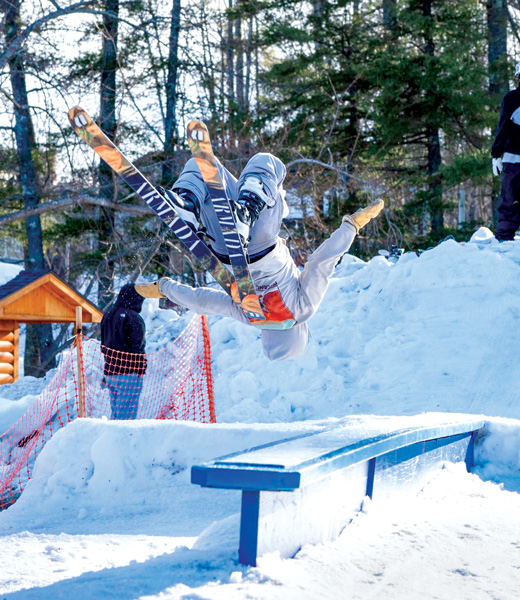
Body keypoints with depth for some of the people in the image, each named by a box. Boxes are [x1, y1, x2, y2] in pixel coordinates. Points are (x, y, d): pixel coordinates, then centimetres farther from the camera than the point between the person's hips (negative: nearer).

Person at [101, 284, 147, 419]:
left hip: (110, 371, 8)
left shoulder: (107, 315, 12)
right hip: (128, 372, -8)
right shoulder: (133, 318, -13)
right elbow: (137, 346, -16)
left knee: (116, 410, 15)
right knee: (127, 413, -5)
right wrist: (140, 368, -8)